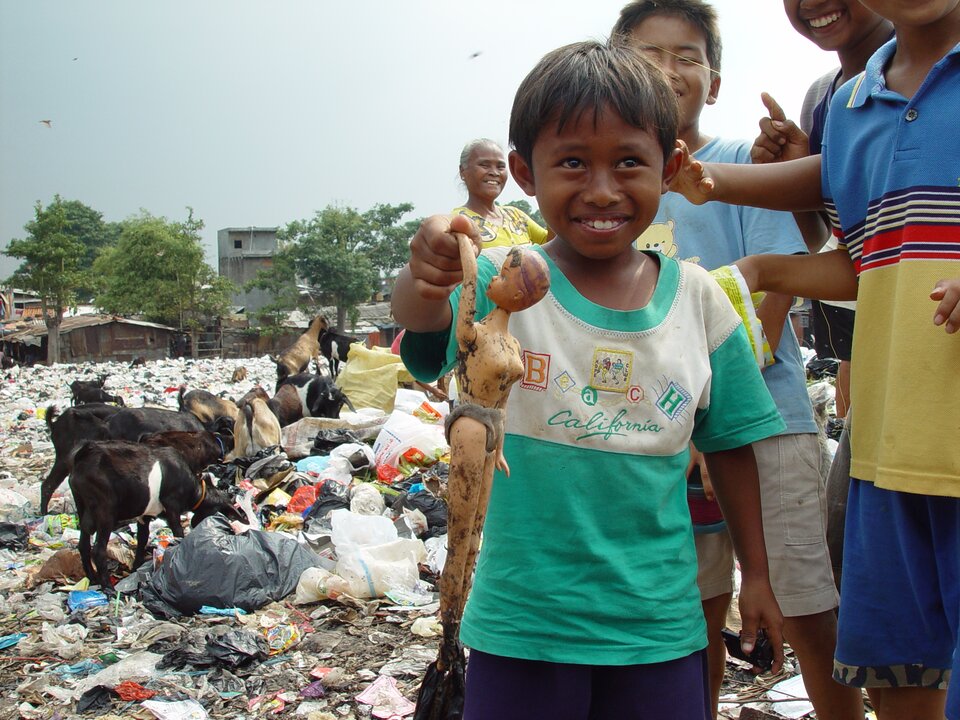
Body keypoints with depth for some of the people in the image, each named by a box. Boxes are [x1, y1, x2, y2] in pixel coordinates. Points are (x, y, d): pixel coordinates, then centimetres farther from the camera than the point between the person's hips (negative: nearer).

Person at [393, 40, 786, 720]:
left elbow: (729, 444, 7)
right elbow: (428, 320, -31)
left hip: (659, 624, 2)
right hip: (521, 626, -2)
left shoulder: (698, 298, -2)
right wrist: (423, 279, -53)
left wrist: (757, 575, 11)